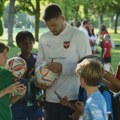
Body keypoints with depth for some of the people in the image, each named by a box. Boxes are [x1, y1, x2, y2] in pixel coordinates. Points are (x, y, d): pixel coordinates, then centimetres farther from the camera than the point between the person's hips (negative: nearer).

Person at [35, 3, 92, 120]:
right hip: (51, 97, 5)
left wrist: (62, 68, -21)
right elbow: (39, 62, 16)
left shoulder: (79, 35, -7)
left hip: (72, 97, -5)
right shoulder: (43, 38, 10)